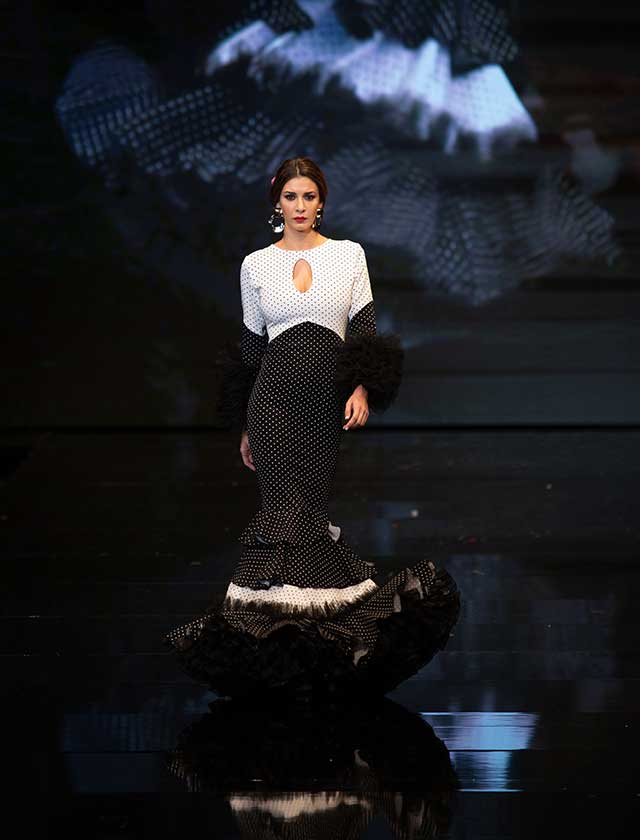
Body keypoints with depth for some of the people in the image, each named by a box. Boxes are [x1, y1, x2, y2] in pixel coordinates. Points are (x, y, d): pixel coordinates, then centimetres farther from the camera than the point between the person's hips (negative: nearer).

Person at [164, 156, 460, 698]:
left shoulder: (350, 255, 7)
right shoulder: (257, 265, 8)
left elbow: (366, 330, 6)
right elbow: (251, 345, 12)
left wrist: (362, 389, -9)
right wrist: (246, 426, 13)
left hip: (328, 399, 0)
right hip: (274, 395, 0)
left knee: (308, 508, -2)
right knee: (288, 508, -9)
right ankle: (282, 632, -6)